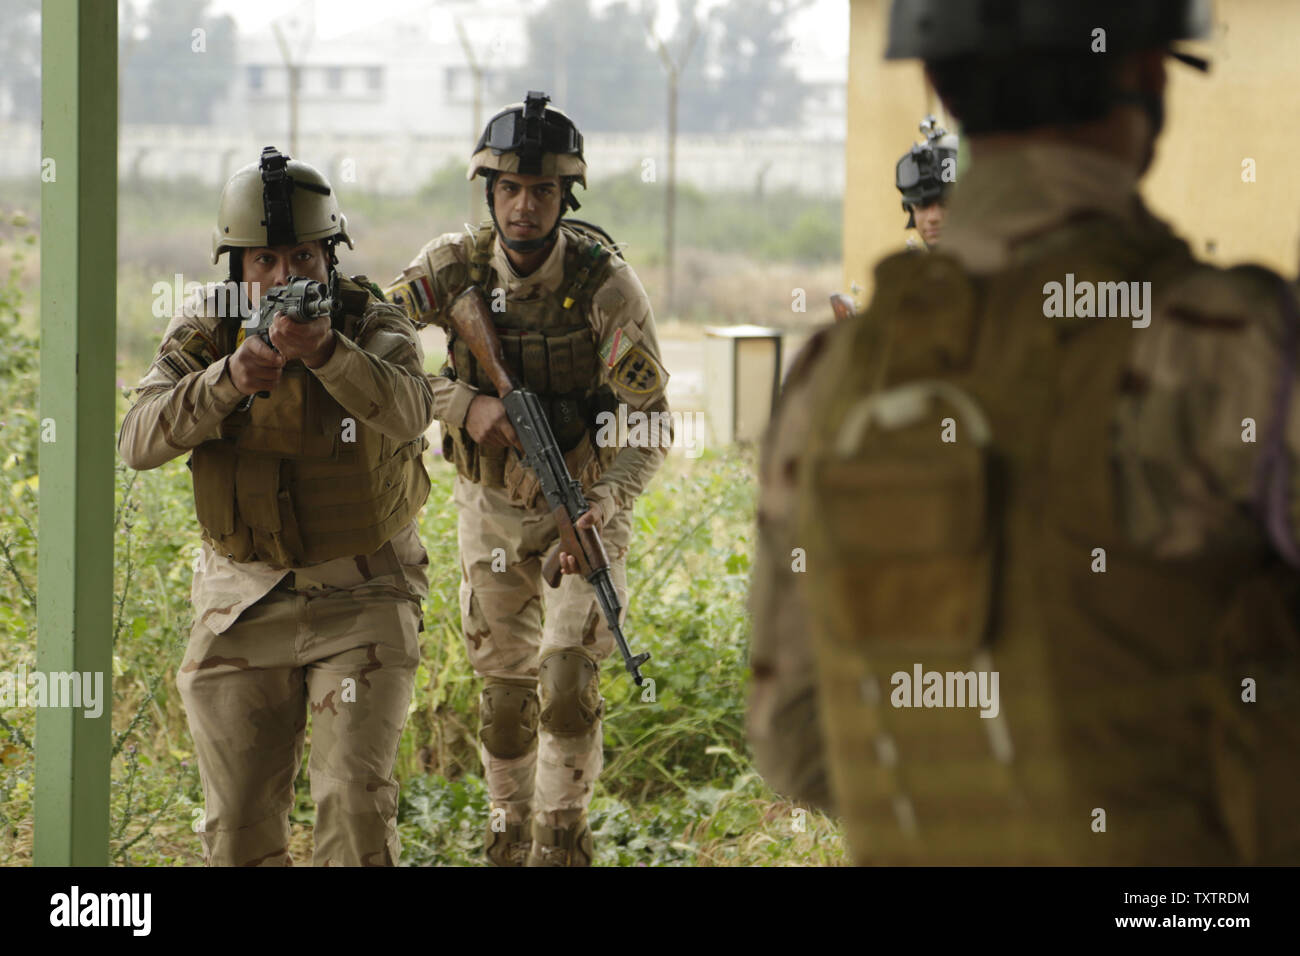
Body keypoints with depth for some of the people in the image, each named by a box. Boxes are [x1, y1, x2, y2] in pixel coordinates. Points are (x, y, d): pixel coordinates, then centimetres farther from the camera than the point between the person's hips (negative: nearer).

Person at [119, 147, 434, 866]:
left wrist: (326, 350, -48)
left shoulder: (375, 327, -9)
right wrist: (227, 380, -33)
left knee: (355, 799, -14)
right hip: (242, 603, 3)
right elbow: (139, 442, -17)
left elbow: (406, 414, -31)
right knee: (238, 820, 4)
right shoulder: (203, 335, -3)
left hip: (360, 598, -2)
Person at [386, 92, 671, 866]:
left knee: (569, 677, -16)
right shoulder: (456, 267, -15)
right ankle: (511, 836, 27)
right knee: (505, 688, 8)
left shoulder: (606, 284, -22)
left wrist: (606, 501, -37)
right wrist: (465, 404, -27)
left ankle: (562, 841, 0)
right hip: (492, 505, 2)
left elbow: (652, 420, -21)